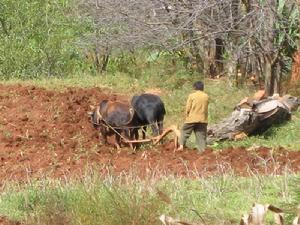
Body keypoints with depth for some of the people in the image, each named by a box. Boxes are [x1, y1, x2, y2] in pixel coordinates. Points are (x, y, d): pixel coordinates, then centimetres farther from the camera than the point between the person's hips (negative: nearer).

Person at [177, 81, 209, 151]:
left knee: (184, 132, 11)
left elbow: (188, 108, -4)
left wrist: (187, 116, 8)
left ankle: (181, 145, -3)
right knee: (201, 135, 6)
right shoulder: (206, 96, 5)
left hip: (192, 119, -3)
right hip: (203, 119, 3)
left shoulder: (192, 95, -6)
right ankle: (202, 150, 1)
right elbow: (206, 109, 11)